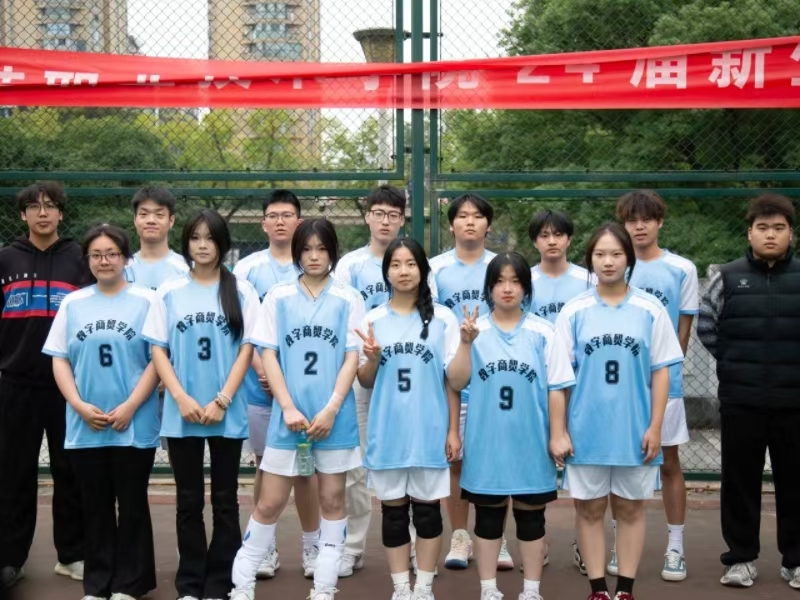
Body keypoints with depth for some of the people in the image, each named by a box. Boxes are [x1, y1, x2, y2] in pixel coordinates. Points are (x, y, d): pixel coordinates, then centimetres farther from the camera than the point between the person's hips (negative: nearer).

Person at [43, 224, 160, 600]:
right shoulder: (73, 303, 8)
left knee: (132, 506, 5)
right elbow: (60, 360, 7)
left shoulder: (146, 301, 0)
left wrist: (130, 407, -13)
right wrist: (79, 405, -7)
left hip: (135, 425, -2)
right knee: (95, 507, 10)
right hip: (85, 426, 3)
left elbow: (158, 359, -4)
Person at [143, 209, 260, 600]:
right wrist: (181, 398, -10)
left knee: (224, 501, 6)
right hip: (181, 414, 1)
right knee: (189, 501, 8)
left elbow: (246, 349, -2)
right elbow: (158, 351, 2)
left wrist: (221, 401, -11)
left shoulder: (241, 291, 2)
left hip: (228, 413, -1)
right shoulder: (169, 292, 5)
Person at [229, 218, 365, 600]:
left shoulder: (349, 300, 4)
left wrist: (330, 409, -11)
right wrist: (289, 408, -9)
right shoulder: (278, 298, 5)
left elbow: (352, 359, 0)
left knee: (332, 500, 7)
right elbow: (268, 356, 1)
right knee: (269, 503, 3)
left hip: (334, 416, 0)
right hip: (288, 415, 0)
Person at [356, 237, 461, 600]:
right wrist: (373, 358, -12)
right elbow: (365, 381, 8)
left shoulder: (443, 319, -1)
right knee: (393, 511, 9)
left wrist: (454, 430, -1)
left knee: (427, 509, 7)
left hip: (430, 431, -1)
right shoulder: (373, 320, 4)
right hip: (387, 432, 2)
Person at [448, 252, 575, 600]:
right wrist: (465, 343, -16)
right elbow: (456, 382, -4)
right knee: (488, 517, 10)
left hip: (530, 442, 0)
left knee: (531, 517, 10)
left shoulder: (542, 332, -1)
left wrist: (557, 435, -2)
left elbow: (556, 388, 1)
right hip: (486, 441, 1)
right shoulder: (474, 329, 1)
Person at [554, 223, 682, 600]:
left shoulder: (650, 310, -1)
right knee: (589, 509, 8)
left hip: (635, 431, 0)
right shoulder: (574, 311, 0)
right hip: (586, 430, 0)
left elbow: (660, 371, 1)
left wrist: (655, 427, -3)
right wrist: (558, 430, -3)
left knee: (631, 509, 10)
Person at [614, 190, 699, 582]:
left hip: (664, 382, -1)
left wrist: (665, 369, -1)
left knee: (669, 463, 5)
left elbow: (684, 330, 3)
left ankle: (675, 549, 15)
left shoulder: (682, 270, 0)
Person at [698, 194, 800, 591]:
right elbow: (706, 326, 11)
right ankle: (741, 557, 19)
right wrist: (734, 364, 8)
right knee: (740, 481, 7)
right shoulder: (727, 278, 2)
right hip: (740, 402, 0)